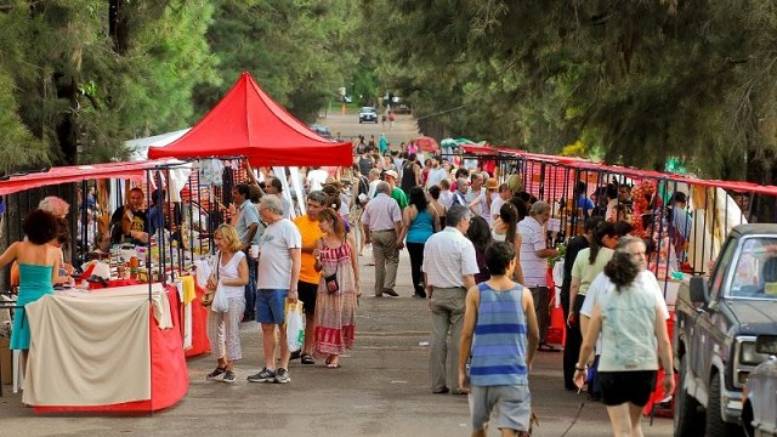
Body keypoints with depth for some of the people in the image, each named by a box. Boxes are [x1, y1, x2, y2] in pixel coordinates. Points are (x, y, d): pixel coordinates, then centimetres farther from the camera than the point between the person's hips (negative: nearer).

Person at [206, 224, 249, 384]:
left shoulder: (239, 257, -10)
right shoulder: (218, 255, 10)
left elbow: (244, 280, -14)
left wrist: (222, 281, -16)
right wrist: (212, 278, 0)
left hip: (234, 299, -7)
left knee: (231, 333, -4)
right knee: (214, 332, 11)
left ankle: (230, 369, 2)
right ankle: (221, 365, 25)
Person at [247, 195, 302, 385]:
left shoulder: (287, 227, -8)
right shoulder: (269, 229, 17)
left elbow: (296, 260, -13)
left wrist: (293, 289, -17)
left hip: (281, 287, -8)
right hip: (263, 287, 8)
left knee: (284, 327, -1)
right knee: (267, 328, 8)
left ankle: (283, 369, 3)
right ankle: (269, 369, 12)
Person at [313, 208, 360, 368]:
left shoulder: (346, 239, -1)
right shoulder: (321, 242, 2)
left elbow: (355, 264, 5)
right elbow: (318, 268, 7)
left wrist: (357, 286, 4)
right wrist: (318, 260, -15)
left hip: (345, 286, -1)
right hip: (327, 287, 1)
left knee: (343, 318, 1)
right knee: (327, 319, 0)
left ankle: (336, 355, 8)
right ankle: (332, 353, 8)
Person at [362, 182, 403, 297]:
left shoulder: (370, 203, 8)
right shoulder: (392, 202, -5)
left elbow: (364, 222, 9)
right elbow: (397, 222, -11)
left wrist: (367, 236, 22)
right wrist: (399, 239, -9)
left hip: (375, 234, 4)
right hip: (389, 233, -4)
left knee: (379, 263, 9)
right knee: (392, 260, 5)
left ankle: (378, 291, 10)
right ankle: (388, 285, -10)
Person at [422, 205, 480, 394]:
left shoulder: (431, 241, 5)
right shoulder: (464, 244, -12)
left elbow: (426, 272, 11)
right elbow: (468, 277, -15)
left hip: (437, 293, 5)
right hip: (458, 294, -5)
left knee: (438, 338, 8)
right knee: (458, 340, 1)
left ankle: (437, 383, 11)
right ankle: (457, 384, 3)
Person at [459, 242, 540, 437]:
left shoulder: (476, 293, -1)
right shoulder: (524, 294, 1)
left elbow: (466, 334, -4)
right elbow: (534, 336, 9)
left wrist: (462, 370, 4)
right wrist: (528, 362, 27)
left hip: (481, 371, 1)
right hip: (513, 373, -1)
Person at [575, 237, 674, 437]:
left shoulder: (605, 298, -5)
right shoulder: (651, 295, -3)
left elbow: (588, 342, -1)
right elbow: (664, 341, -3)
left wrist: (580, 367, 13)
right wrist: (669, 373, 4)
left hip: (612, 368, -2)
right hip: (645, 368, 2)